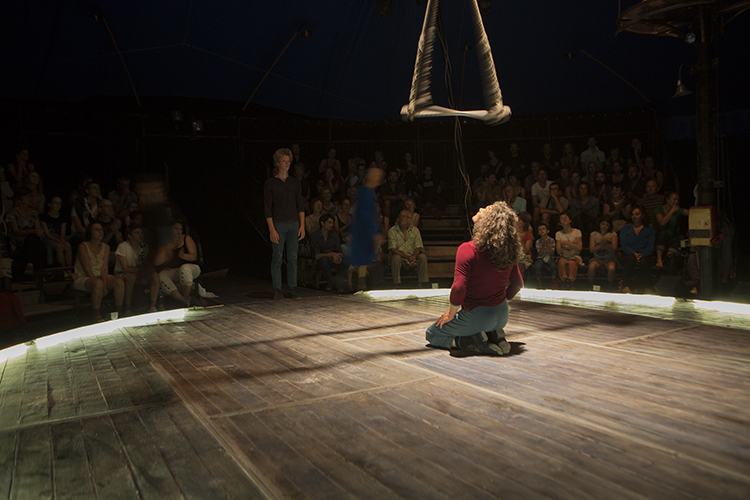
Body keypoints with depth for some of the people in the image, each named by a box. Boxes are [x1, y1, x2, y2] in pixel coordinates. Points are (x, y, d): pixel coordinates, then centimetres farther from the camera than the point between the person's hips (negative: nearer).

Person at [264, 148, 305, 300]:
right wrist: (272, 230, -10)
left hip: (294, 224, 3)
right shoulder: (270, 183, 2)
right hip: (278, 224, -3)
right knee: (277, 257, -2)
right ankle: (277, 289, 5)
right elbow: (268, 209, -2)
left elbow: (300, 205, 12)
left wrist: (302, 226, 3)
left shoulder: (295, 182, 12)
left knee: (293, 257, 4)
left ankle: (292, 288, 11)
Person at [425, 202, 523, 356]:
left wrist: (451, 314, -10)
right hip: (502, 316, 6)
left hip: (477, 316, -6)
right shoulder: (509, 251, -4)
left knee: (431, 334, 17)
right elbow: (517, 283, 6)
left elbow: (459, 288, -26)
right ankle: (494, 335, 9)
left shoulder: (467, 249, -23)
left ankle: (472, 342, -3)